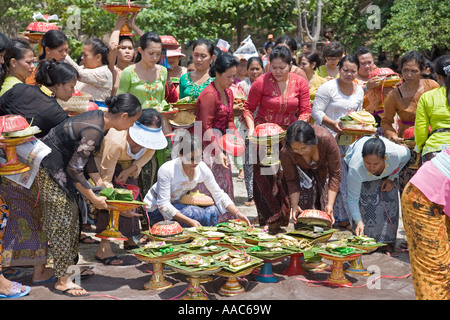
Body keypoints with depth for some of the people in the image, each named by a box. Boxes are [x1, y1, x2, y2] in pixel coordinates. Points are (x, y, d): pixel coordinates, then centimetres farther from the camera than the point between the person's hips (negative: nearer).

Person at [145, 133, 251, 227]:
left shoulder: (203, 169, -13)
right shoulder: (167, 170, -29)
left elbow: (219, 195, -4)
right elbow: (163, 205, -30)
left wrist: (237, 213, -18)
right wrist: (190, 221, -40)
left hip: (178, 203, 6)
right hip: (156, 210, -6)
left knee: (212, 211, -16)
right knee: (198, 214, -28)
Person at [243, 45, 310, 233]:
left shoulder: (300, 82, -1)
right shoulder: (262, 82, -8)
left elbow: (305, 111, 1)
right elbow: (248, 108, -1)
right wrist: (251, 128, -16)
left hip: (288, 134, 2)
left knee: (285, 176, 0)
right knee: (265, 176, -5)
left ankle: (282, 217, 12)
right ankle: (271, 220, 3)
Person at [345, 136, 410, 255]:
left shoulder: (395, 153, -41)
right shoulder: (355, 169, -44)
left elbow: (407, 154, -13)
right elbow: (352, 199, -31)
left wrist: (391, 178, -15)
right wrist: (359, 221, -42)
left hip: (387, 172, 2)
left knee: (390, 197, -15)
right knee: (365, 198, -22)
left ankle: (387, 243, -5)